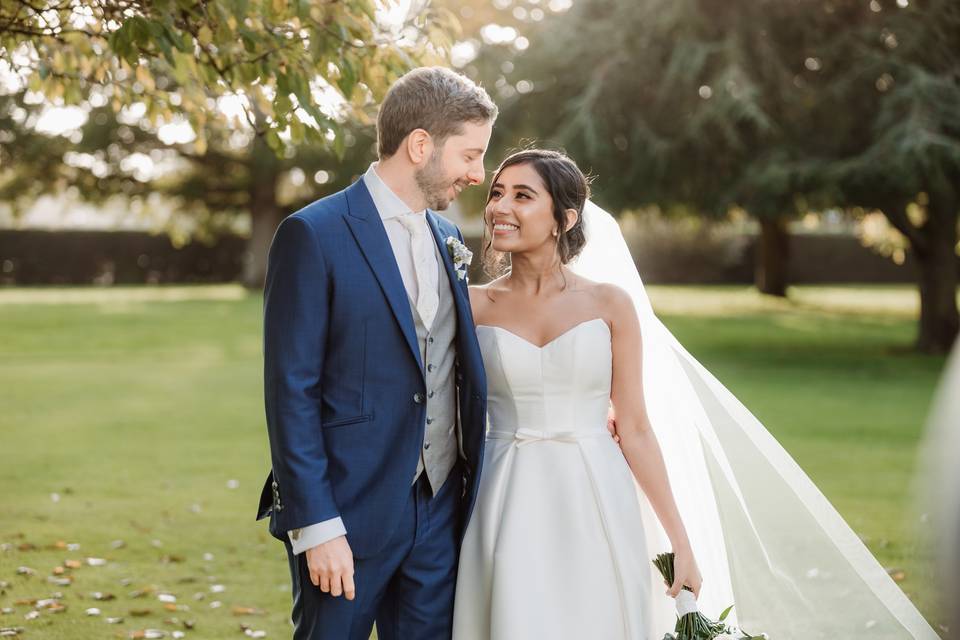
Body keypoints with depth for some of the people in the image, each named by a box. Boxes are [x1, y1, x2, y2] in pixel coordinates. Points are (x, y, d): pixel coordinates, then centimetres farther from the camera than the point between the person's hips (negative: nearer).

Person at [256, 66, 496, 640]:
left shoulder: (446, 237, 12)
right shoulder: (315, 236, -11)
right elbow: (291, 393, -13)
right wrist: (315, 525, -17)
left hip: (441, 509, 6)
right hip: (350, 512, -6)